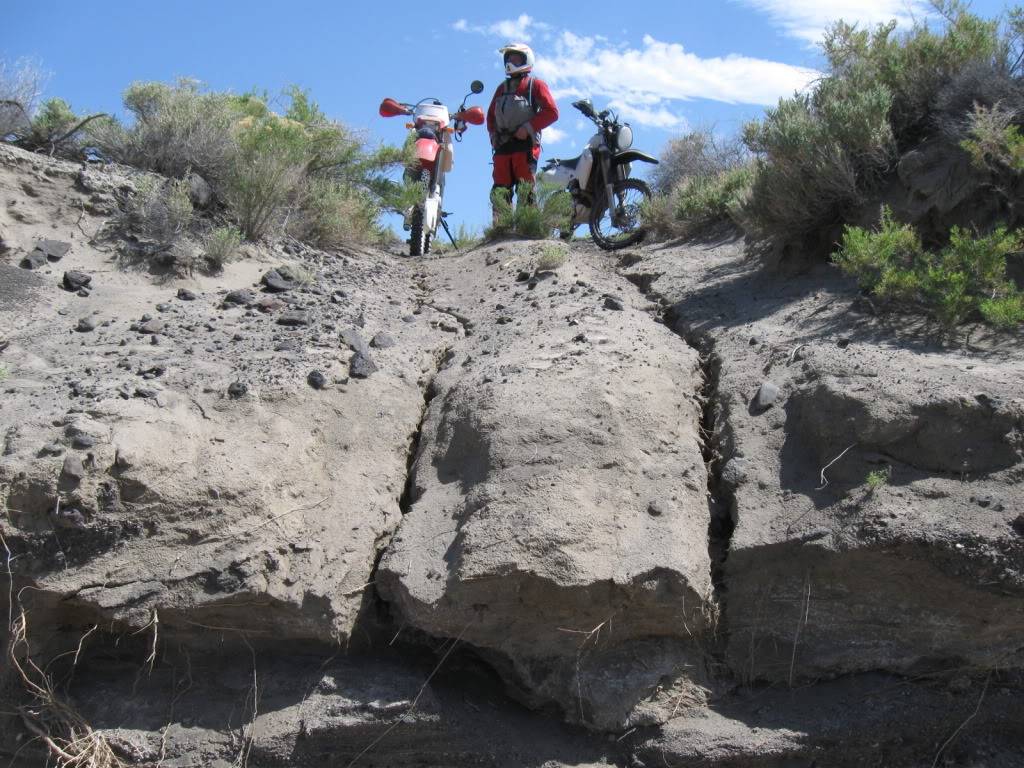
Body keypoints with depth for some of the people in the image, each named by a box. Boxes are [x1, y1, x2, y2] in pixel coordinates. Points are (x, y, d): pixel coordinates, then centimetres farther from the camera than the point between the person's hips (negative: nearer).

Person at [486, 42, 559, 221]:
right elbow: (491, 114, 29)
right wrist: (493, 135, 11)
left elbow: (551, 111, -4)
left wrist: (528, 128, -11)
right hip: (502, 146, 6)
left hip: (525, 145, -6)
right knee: (499, 192, -2)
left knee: (525, 192, -13)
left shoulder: (535, 84, 8)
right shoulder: (502, 88, 26)